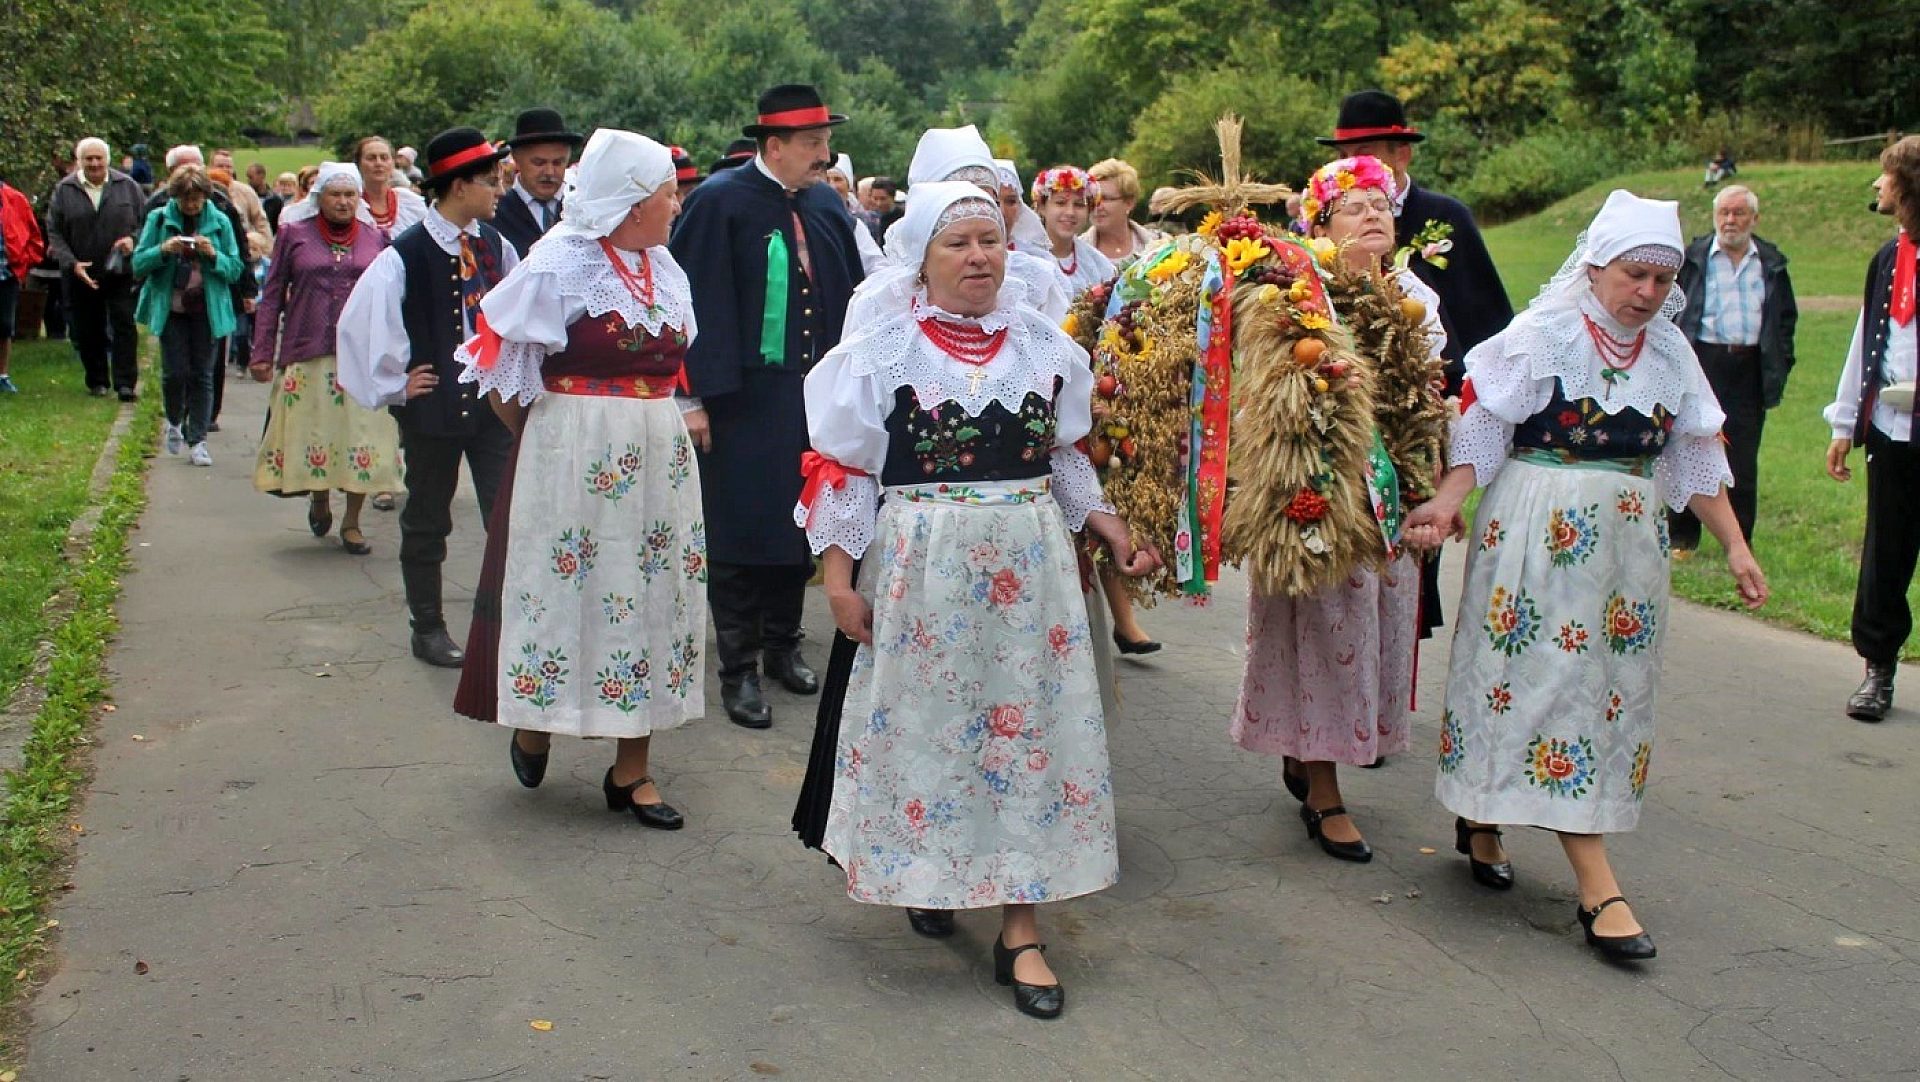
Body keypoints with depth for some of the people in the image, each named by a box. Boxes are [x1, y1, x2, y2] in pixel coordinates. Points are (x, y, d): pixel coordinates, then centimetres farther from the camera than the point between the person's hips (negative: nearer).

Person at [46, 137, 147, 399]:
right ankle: (97, 381, 19)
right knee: (88, 331, 7)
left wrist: (134, 240, -10)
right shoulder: (64, 190, 2)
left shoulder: (127, 186, 3)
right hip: (80, 276, 1)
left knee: (124, 326, -6)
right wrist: (72, 263, -9)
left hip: (122, 272, -1)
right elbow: (54, 233, 3)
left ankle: (126, 383, -4)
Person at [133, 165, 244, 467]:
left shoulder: (220, 222, 2)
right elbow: (138, 263, 0)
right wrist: (163, 250, -18)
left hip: (207, 310, 0)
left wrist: (214, 255, -16)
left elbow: (236, 269, 2)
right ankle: (174, 423, 24)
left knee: (202, 374, 1)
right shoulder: (159, 219, 2)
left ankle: (197, 440, 10)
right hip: (170, 309, 0)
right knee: (175, 371, -5)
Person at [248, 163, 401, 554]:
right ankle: (319, 500, 31)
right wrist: (262, 353, 2)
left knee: (361, 434, -2)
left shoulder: (375, 239, 9)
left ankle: (352, 521, 10)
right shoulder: (294, 235, 6)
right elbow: (272, 297, 7)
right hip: (307, 355, 0)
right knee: (311, 433, 4)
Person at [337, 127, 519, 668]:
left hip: (496, 400, 4)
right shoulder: (405, 255, -15)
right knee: (427, 521, 11)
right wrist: (392, 386, -6)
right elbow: (357, 326, -12)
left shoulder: (494, 245, 2)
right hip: (434, 406, -4)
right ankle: (428, 628, 24)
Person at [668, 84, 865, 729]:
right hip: (743, 399, -5)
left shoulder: (827, 205, 8)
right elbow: (698, 302, -12)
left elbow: (850, 295, 12)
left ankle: (783, 644, 30)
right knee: (742, 529, 1)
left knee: (800, 522, 13)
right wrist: (697, 396, -16)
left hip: (814, 396, 5)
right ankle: (738, 669, 11)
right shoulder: (720, 202, -9)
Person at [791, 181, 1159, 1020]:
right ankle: (926, 878, 30)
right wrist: (838, 577, -9)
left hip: (1029, 569, 3)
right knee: (924, 724, 5)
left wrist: (1112, 529, 7)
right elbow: (841, 471, -3)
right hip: (918, 567, -3)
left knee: (1027, 728, 3)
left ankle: (1020, 932, 10)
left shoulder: (1044, 344, 7)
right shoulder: (881, 351, -4)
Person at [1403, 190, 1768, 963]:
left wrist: (1735, 547, 11)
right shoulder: (1542, 336, -8)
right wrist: (1448, 501, -24)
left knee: (1611, 686, 10)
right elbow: (1480, 429, -9)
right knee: (1558, 679, -7)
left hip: (1630, 541, 7)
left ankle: (1481, 819, 28)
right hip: (1540, 535, -6)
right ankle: (1599, 891, -7)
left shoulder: (1670, 352, 9)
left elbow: (1698, 460, 14)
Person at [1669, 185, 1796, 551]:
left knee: (1743, 462, 5)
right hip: (1701, 362, -2)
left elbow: (1787, 317, 16)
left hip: (1751, 369, 2)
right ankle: (1682, 537, 13)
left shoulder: (1772, 263, 10)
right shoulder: (1693, 257, 3)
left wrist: (1782, 364, 7)